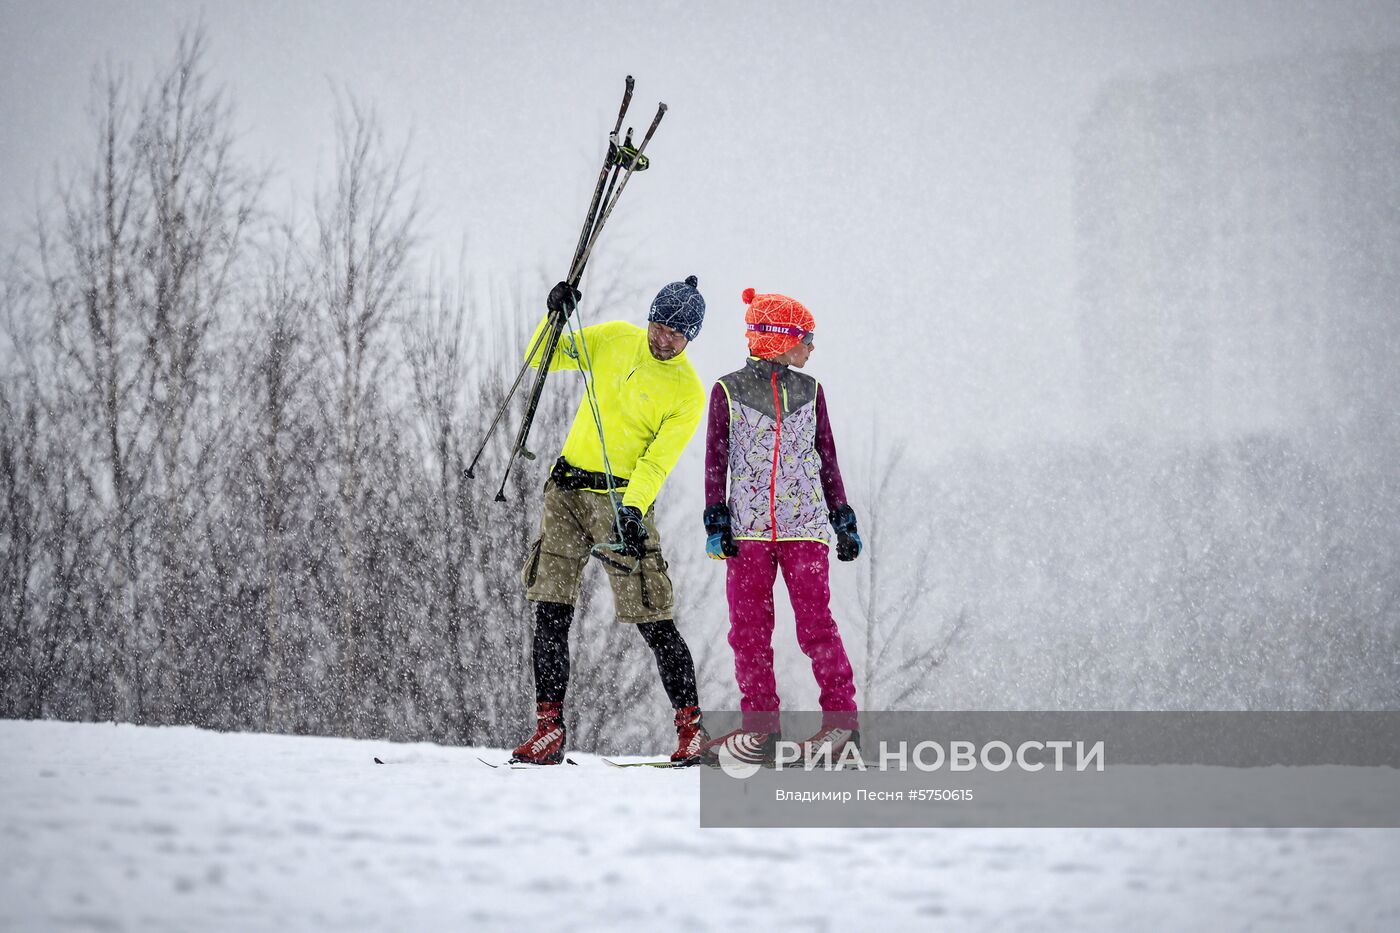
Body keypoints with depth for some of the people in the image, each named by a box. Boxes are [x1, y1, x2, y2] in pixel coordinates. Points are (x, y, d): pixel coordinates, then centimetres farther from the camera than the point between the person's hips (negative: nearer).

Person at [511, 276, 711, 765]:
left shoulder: (688, 393, -7)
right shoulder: (614, 339, 5)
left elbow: (657, 462, -13)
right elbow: (543, 358, 12)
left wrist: (632, 509, -28)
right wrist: (556, 317, -6)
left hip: (623, 500, -4)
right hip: (566, 489, 4)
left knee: (652, 620, -6)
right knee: (550, 609, -2)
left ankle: (690, 725, 5)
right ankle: (549, 727, 0)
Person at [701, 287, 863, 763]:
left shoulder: (810, 391, 10)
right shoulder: (728, 391, 2)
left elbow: (827, 458, 14)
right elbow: (716, 460, 4)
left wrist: (843, 519, 12)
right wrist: (716, 521, -2)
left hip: (805, 525, 1)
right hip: (748, 526, -1)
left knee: (816, 624, -5)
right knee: (749, 629, 1)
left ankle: (842, 719, 0)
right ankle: (761, 725, 8)